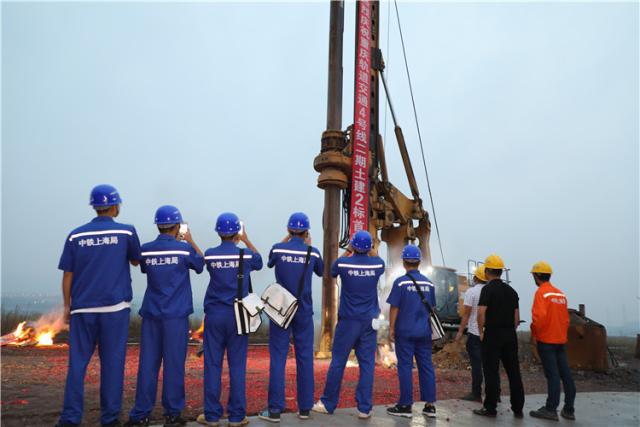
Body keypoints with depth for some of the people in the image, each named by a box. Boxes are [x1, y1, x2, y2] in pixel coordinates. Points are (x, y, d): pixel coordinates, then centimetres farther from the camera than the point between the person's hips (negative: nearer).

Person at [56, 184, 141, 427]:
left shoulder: (76, 235, 3)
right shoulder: (126, 232, -2)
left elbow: (67, 275, 4)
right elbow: (136, 261, 13)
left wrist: (67, 306, 12)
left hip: (83, 309, 2)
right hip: (115, 308, -2)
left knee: (77, 363, 8)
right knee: (112, 363, 4)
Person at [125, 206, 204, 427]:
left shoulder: (146, 249, 2)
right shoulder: (184, 248, -7)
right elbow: (201, 265, 10)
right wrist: (190, 241, 17)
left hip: (151, 315, 3)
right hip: (176, 315, -3)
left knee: (147, 364, 8)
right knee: (174, 365, 4)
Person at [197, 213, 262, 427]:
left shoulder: (210, 254, -2)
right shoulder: (245, 254, -4)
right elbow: (259, 263, 18)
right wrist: (246, 240, 23)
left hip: (214, 315, 1)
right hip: (238, 315, -1)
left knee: (212, 365, 7)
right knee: (237, 366, 5)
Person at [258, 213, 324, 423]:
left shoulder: (278, 248, -6)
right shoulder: (312, 252, -4)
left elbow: (269, 263, 17)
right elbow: (321, 272, 15)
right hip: (304, 311, 1)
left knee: (278, 358, 3)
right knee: (305, 358, 9)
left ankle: (275, 410, 5)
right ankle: (304, 408, 16)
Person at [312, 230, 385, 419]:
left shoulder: (343, 262, -8)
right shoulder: (377, 264, -3)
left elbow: (332, 271, 15)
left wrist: (347, 252, 19)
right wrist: (371, 251, 27)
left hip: (348, 319, -2)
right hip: (369, 320, 2)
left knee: (338, 361, 6)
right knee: (367, 363, 6)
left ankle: (328, 404, 16)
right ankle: (364, 408, 10)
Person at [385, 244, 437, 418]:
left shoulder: (401, 282, -10)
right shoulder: (428, 283, 5)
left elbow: (394, 308, -10)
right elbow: (431, 308, 12)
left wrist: (391, 329, -2)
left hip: (405, 332, -4)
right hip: (424, 332, 5)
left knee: (405, 367, 2)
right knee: (426, 366, 9)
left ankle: (405, 406, 7)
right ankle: (430, 404, 14)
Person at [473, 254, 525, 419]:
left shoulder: (488, 289, -9)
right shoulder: (511, 290, 12)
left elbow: (481, 313, -18)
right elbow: (517, 316, 13)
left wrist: (481, 332, -7)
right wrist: (511, 331, 18)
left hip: (493, 334, -6)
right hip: (510, 335, 6)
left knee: (491, 372, 0)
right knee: (513, 372, 10)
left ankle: (490, 408, 5)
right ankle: (518, 408, 16)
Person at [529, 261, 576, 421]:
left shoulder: (541, 292, -12)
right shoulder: (560, 294, 12)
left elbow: (539, 316, -23)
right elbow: (566, 318, 15)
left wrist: (534, 333, -9)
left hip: (546, 340, -7)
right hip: (561, 340, 7)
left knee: (552, 375, -4)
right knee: (565, 374, 9)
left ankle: (551, 409, 1)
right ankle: (568, 410, 17)